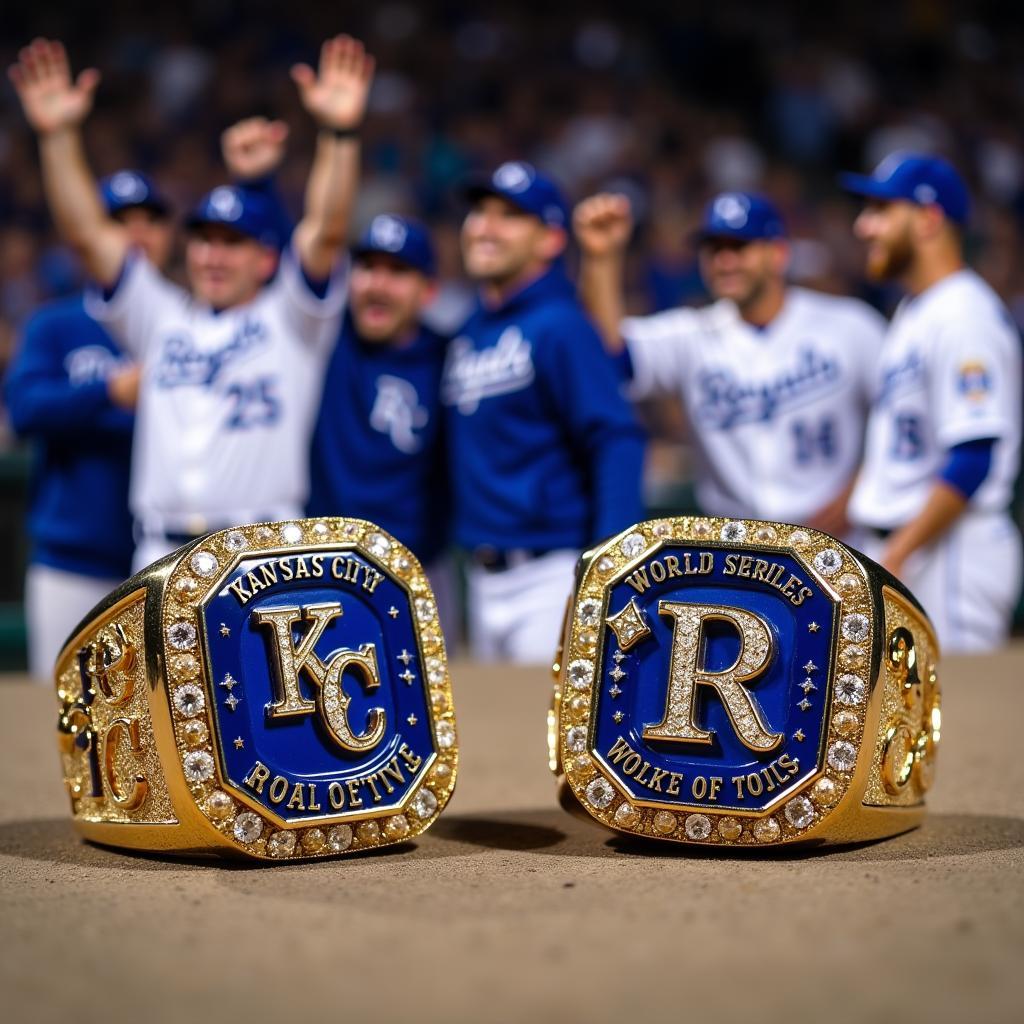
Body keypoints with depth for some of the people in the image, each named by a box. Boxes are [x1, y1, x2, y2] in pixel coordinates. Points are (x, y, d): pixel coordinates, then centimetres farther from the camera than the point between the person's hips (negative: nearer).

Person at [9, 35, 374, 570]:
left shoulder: (289, 319, 8)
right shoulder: (160, 317, 17)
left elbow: (326, 231, -6)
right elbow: (87, 234, 10)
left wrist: (339, 133, -19)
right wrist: (59, 136, 0)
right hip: (161, 555, 4)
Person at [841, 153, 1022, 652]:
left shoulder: (965, 315, -15)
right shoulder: (911, 312, 16)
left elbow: (972, 462, -21)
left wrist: (895, 556, -21)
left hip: (952, 549, -10)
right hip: (898, 553, 10)